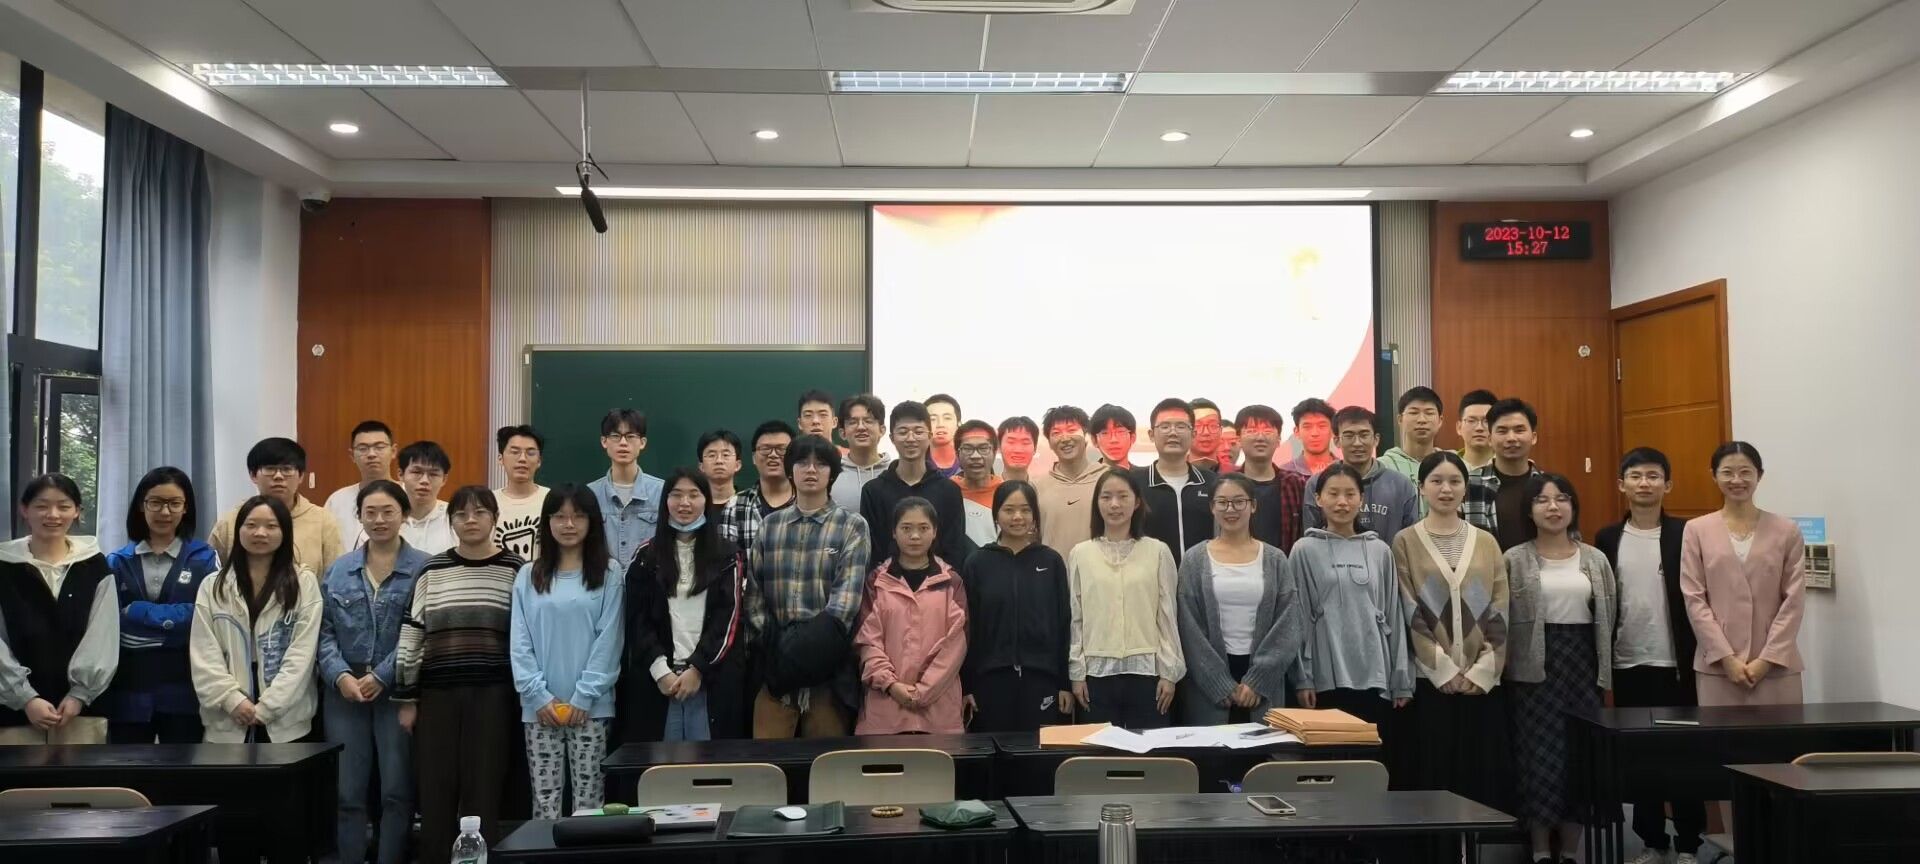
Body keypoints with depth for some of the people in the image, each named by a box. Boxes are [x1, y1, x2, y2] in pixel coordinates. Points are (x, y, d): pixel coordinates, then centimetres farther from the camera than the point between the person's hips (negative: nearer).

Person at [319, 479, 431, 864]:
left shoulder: (424, 568, -3)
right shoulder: (339, 569, 11)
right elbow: (324, 630, 7)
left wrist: (382, 676, -14)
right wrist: (340, 675, -9)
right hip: (344, 691, 3)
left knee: (397, 791, 2)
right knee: (347, 791, 6)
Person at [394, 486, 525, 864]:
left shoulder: (515, 570, 3)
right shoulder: (432, 571, 6)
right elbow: (410, 636, 7)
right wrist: (406, 698, 4)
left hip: (493, 694, -1)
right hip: (438, 693, 2)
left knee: (483, 789, 1)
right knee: (436, 790, 5)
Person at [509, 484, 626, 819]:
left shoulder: (610, 573, 1)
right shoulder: (528, 576, 8)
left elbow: (609, 638, -4)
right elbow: (520, 643, 3)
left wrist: (584, 696, -10)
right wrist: (539, 695, -7)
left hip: (590, 706, -2)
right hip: (539, 707, 2)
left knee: (588, 800, 1)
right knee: (544, 799, 4)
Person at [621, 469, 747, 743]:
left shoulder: (728, 556, 7)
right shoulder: (647, 556, 10)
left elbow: (729, 619, 0)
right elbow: (637, 620, 4)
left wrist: (698, 668, -10)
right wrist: (660, 669, -8)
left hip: (713, 678, -1)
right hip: (656, 678, 1)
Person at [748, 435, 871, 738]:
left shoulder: (852, 526, 3)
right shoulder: (769, 526, 14)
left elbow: (848, 592, -8)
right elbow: (754, 588, 10)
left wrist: (819, 643, -19)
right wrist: (772, 641, -3)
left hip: (826, 661, -2)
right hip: (776, 659, 3)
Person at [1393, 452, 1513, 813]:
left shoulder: (1486, 542, 11)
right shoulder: (1406, 542, 3)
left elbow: (1500, 611, 5)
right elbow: (1409, 614, -4)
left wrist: (1482, 670, -7)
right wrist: (1445, 669, -11)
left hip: (1483, 681, 3)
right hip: (1431, 680, -2)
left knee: (1483, 774, 3)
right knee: (1435, 773, -1)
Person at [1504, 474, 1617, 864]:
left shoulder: (1595, 559, 8)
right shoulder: (1514, 560, -1)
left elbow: (1608, 616, 9)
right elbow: (1501, 619, -4)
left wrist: (1603, 670, 5)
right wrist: (1503, 668, -8)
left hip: (1583, 664, 3)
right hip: (1535, 669, -3)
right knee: (1540, 758, -1)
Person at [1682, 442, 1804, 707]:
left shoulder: (1787, 531, 6)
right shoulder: (1697, 530, 4)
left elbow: (1794, 601, 1)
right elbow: (1694, 600, 0)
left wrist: (1768, 658, -7)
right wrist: (1726, 657, -8)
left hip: (1776, 666, 0)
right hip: (1717, 666, 0)